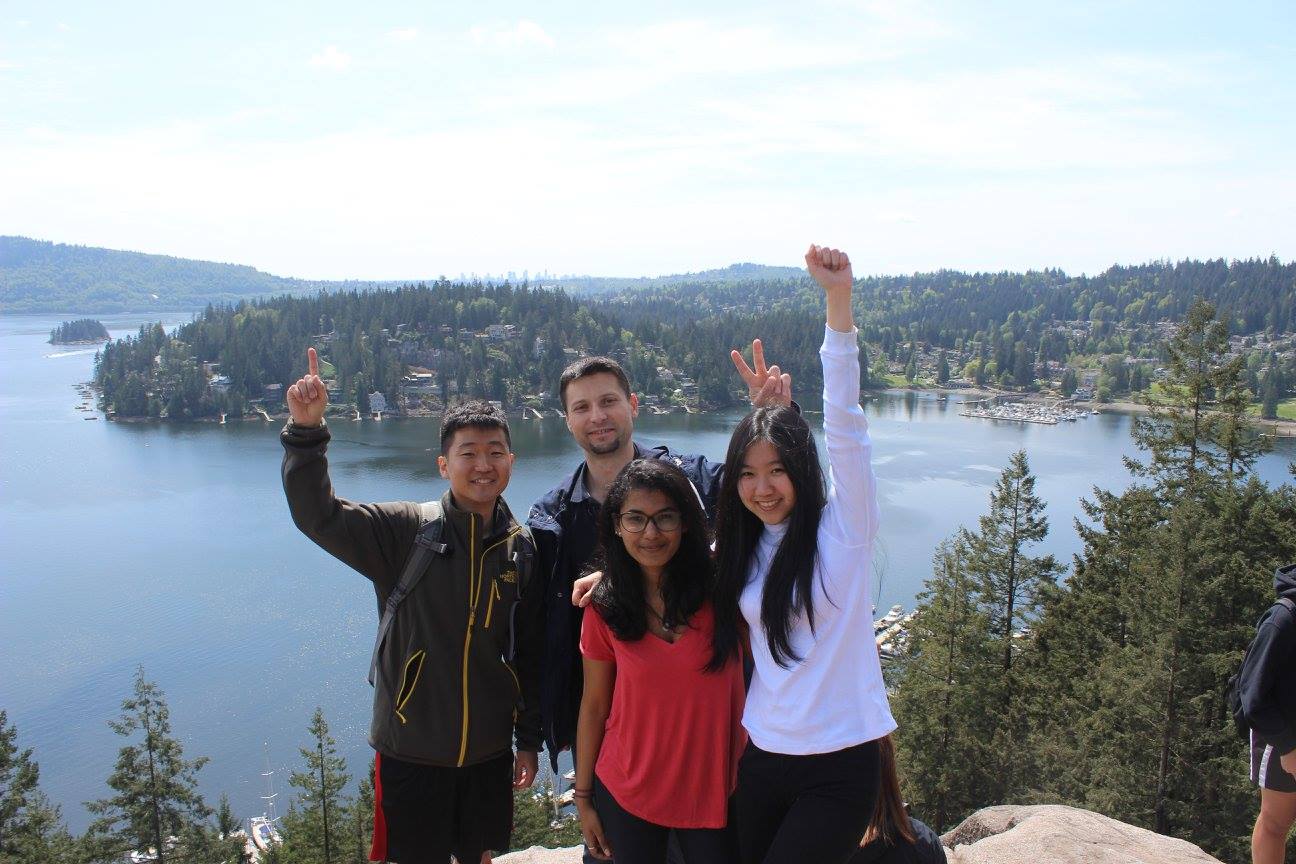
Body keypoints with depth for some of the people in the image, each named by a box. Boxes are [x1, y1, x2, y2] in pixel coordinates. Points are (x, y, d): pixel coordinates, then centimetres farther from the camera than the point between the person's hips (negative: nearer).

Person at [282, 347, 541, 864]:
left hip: (488, 748, 3)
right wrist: (306, 431, -33)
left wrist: (529, 739, 9)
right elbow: (317, 516, -20)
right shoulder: (408, 530, -10)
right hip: (411, 748, -2)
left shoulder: (521, 548, -2)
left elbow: (529, 654, 4)